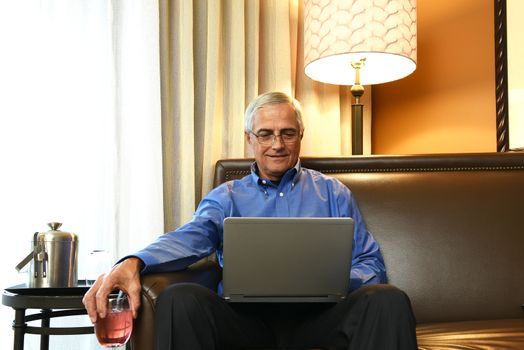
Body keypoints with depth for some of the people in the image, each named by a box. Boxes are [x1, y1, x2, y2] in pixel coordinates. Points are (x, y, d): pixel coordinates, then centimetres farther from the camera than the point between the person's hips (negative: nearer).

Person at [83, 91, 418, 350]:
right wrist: (133, 262, -28)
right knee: (180, 298, -29)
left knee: (387, 299, -28)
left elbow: (371, 263, 12)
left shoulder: (333, 192, 18)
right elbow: (191, 236, -4)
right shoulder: (226, 197, 17)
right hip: (246, 315, 0)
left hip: (317, 314, 1)